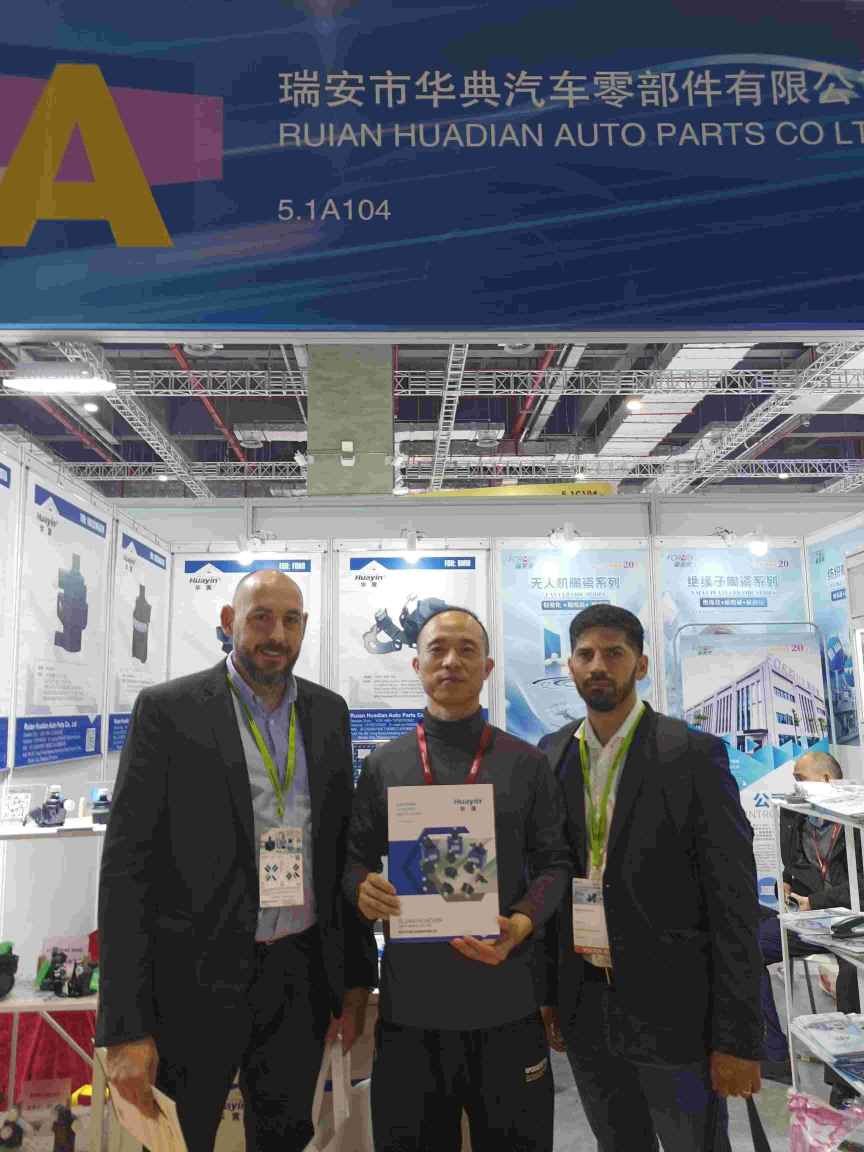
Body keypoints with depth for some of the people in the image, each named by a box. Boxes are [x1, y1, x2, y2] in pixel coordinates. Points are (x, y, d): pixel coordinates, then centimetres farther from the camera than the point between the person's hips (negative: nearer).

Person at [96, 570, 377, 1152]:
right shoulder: (168, 709, -9)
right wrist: (126, 1026, -13)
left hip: (302, 974, 4)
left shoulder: (330, 711, 4)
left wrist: (358, 972, 8)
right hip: (198, 975, -3)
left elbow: (343, 846, 8)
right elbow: (127, 864, -10)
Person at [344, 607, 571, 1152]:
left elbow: (553, 861, 3)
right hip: (409, 1000, 1)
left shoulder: (528, 763, 3)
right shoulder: (383, 765, 5)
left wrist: (521, 924, -14)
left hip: (506, 1000, 0)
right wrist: (363, 887, -13)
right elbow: (356, 857, 9)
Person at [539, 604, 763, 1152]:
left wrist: (739, 1038, -12)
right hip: (583, 1009, 4)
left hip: (671, 1008, -4)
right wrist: (547, 992, 7)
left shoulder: (694, 755, -12)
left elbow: (733, 900, -11)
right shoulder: (552, 754, 2)